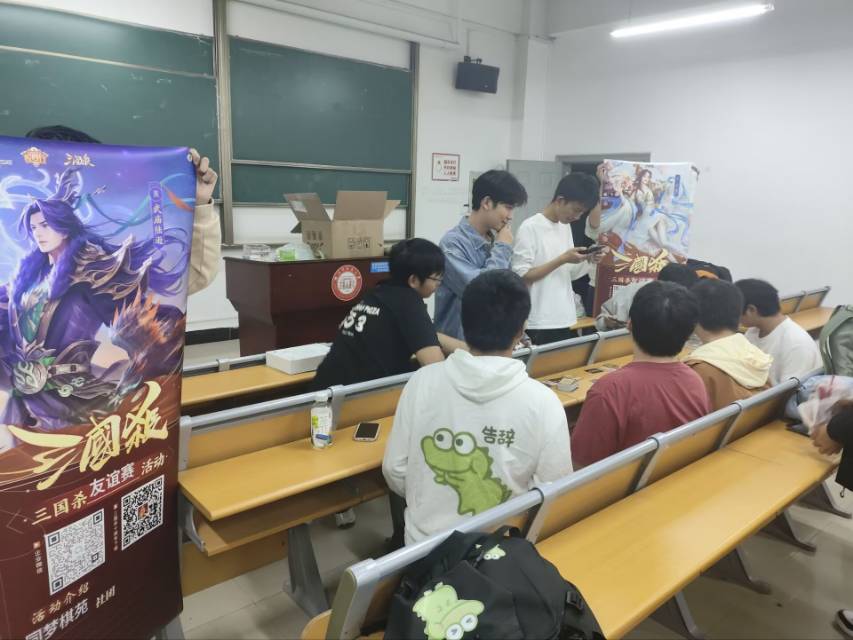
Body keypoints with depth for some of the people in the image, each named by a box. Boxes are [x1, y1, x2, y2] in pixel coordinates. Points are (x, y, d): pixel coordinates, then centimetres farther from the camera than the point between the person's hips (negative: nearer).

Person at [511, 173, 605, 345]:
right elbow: (521, 276, -17)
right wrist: (562, 259, -17)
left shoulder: (566, 227, 11)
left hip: (567, 321, 7)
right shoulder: (530, 228, -12)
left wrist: (587, 260, -1)